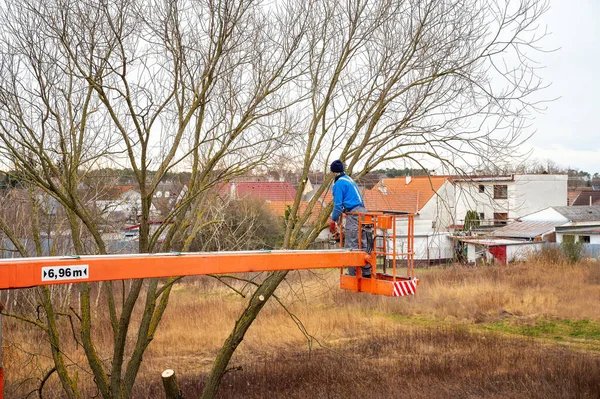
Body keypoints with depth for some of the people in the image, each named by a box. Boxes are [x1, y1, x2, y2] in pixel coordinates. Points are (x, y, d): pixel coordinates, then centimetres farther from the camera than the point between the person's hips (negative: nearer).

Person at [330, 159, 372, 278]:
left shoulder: (339, 183, -6)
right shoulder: (349, 180, 22)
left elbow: (338, 204, -8)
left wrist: (334, 219, 4)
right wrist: (339, 214, 28)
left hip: (353, 214, -9)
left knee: (351, 245, -7)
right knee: (363, 243, 11)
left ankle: (353, 274, -7)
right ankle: (367, 272, 13)